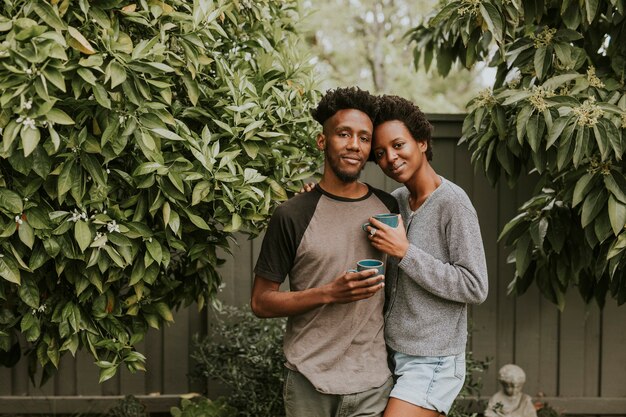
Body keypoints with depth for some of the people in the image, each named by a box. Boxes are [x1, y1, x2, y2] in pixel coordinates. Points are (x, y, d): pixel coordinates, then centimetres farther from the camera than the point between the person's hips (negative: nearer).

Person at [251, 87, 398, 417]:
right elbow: (261, 302, -3)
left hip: (373, 384, 3)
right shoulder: (292, 215, -5)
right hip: (310, 383, -2)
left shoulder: (388, 208, 6)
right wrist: (329, 294, -16)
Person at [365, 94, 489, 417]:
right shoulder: (394, 201, 7)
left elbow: (475, 288, -18)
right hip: (393, 354, 7)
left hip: (432, 362, -7)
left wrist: (404, 252, -19)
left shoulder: (452, 202, -14)